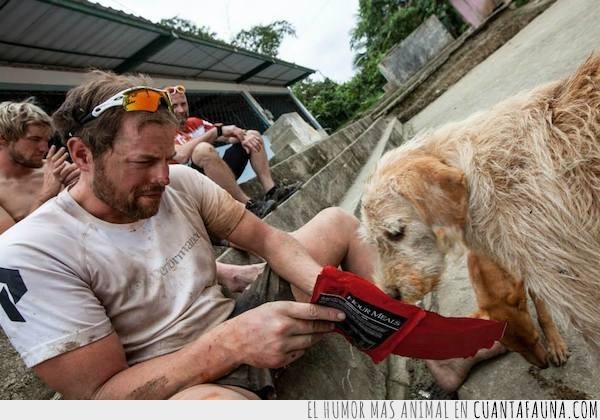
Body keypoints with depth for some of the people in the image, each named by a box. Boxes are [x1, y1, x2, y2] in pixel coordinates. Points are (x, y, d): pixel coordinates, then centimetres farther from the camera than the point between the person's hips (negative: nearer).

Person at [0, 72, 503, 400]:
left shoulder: (179, 181, -2)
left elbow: (265, 237, -2)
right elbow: (99, 392, -20)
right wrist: (232, 343, -33)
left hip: (236, 327, 6)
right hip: (174, 385, -5)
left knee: (337, 222, 5)